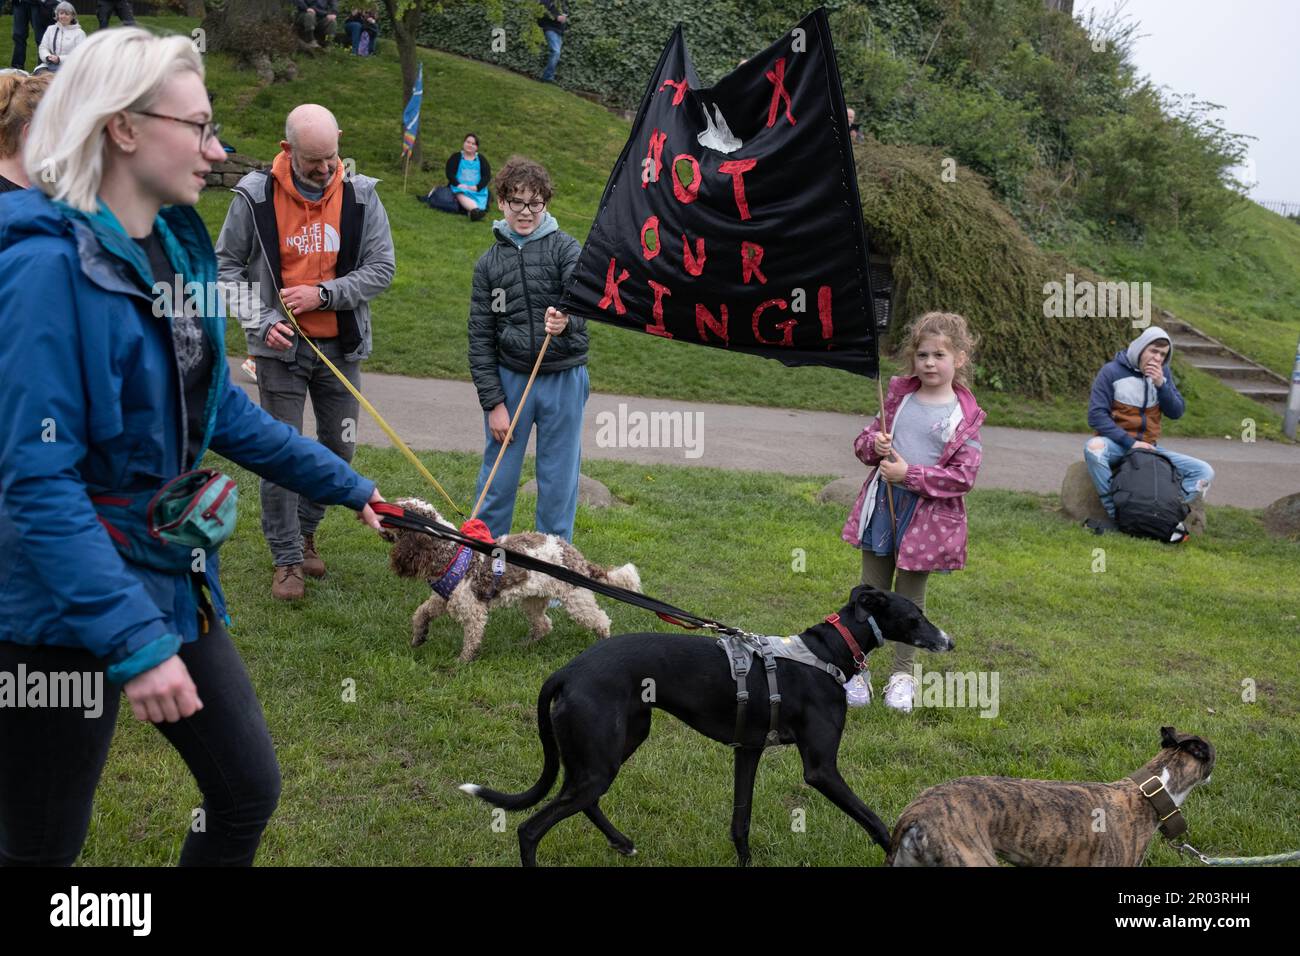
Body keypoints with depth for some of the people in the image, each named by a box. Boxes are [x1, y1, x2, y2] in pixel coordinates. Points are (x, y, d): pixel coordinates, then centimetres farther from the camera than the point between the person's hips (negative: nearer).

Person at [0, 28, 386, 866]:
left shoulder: (179, 247, 4)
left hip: (173, 574, 8)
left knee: (250, 792, 16)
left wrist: (346, 485, 18)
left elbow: (219, 410, 15)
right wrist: (133, 640, -29)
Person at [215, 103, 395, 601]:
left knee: (339, 447, 12)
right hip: (281, 345, -2)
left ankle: (304, 530, 35)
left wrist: (324, 293, -16)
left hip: (341, 346, 2)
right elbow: (226, 265, 0)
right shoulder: (256, 196, -9)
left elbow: (381, 267, -3)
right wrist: (260, 321, -12)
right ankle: (287, 559, 12)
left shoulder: (360, 195, -5)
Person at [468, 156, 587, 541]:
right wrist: (493, 402, -2)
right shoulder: (489, 263, 5)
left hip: (564, 380, -1)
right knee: (497, 479, 5)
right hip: (510, 379, 1)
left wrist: (567, 321, -42)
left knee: (559, 481, 6)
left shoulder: (565, 247, 0)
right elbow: (480, 337, 4)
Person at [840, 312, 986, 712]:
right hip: (881, 505, 3)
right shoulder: (898, 396, 3)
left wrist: (910, 474, -18)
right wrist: (874, 445, -11)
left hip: (928, 517, -3)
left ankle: (903, 673, 24)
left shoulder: (965, 416, -7)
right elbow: (864, 441, 12)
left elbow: (963, 476, -12)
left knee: (911, 598, 11)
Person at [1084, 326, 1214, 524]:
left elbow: (1176, 413, 1)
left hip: (1148, 447, 5)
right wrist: (1130, 442, -20)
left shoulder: (1163, 373, 7)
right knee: (1094, 447, -40)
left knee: (1204, 472, -12)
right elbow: (1096, 416, -13)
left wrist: (1161, 384, -16)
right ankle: (1117, 514, -37)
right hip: (1116, 445, -4)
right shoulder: (1112, 371, -7)